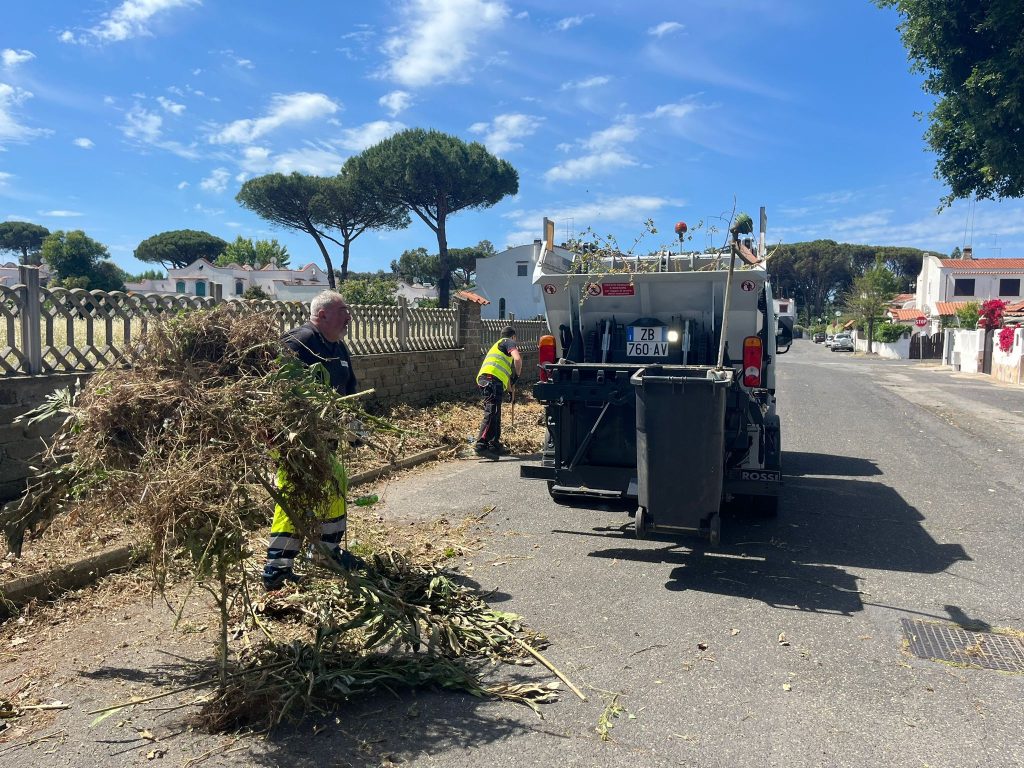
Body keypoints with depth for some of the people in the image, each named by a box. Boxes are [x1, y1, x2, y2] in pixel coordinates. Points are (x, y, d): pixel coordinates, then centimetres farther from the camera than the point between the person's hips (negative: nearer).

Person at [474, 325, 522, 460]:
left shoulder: (497, 345, 37)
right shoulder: (509, 342, 10)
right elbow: (518, 359, -10)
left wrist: (510, 388, 50)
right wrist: (517, 376, 4)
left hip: (483, 379, 9)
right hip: (492, 379, -9)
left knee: (495, 414, 17)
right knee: (491, 413, -16)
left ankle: (495, 445, 22)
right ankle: (481, 445, -25)